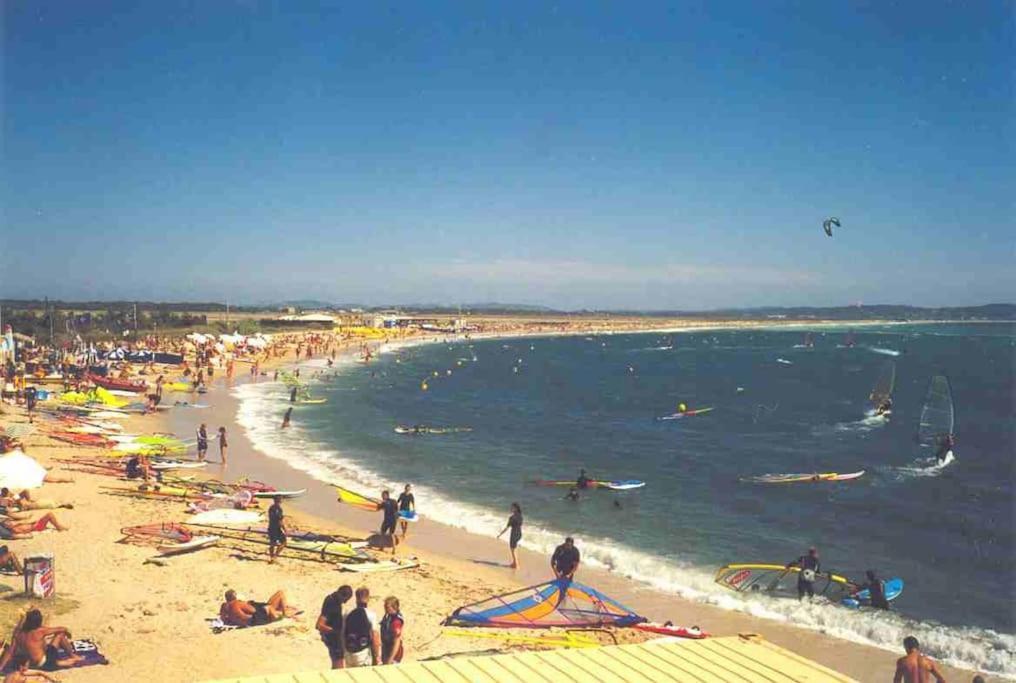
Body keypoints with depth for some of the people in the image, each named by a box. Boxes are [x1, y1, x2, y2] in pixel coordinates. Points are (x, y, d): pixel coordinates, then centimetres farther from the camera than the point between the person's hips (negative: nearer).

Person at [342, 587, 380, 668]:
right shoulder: (371, 615, -12)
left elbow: (343, 635, 5)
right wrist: (377, 655, -2)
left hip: (349, 654, 3)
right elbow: (374, 636, -11)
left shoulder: (347, 615, -1)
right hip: (364, 654, -3)